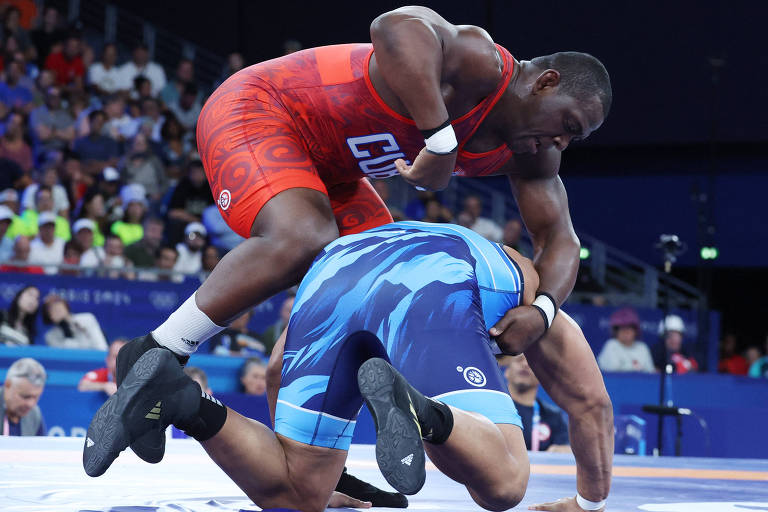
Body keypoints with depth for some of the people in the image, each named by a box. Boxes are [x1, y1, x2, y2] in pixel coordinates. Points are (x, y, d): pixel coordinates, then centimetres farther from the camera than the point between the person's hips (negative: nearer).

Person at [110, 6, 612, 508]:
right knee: (303, 242, -35)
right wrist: (441, 139, -48)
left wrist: (542, 309, -22)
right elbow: (396, 27, -49)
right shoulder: (478, 64, -29)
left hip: (324, 167, 10)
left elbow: (560, 239, 0)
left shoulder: (531, 155, -1)